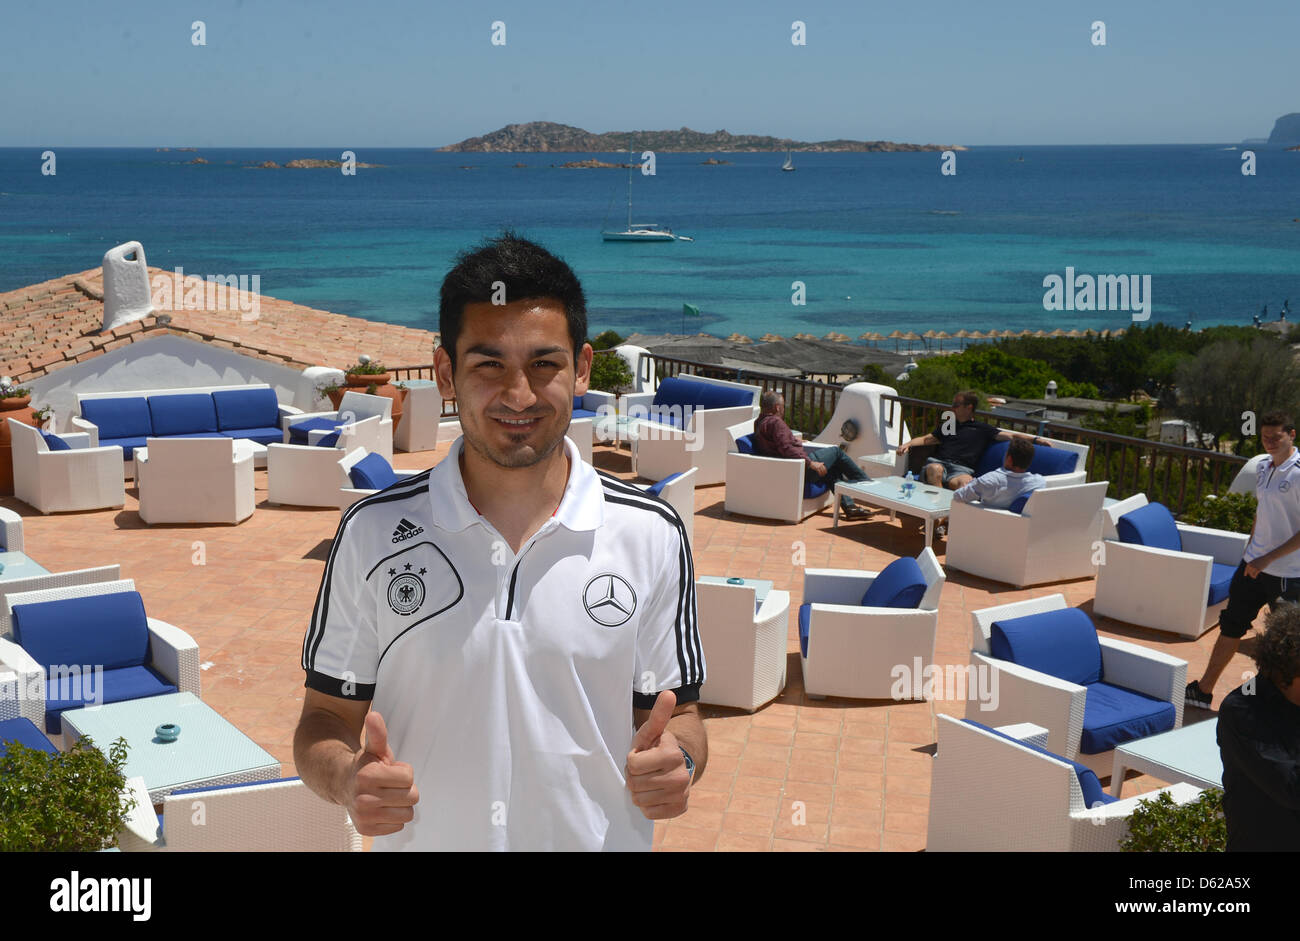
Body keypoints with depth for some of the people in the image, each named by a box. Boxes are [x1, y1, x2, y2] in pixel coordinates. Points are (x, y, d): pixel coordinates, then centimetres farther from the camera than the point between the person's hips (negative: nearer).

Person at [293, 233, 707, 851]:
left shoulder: (652, 535, -8)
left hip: (599, 838, 0)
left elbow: (676, 714, -1)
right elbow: (326, 721, -4)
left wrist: (675, 760, -22)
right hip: (420, 838, 0)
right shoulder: (373, 533, -10)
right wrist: (347, 779, -24)